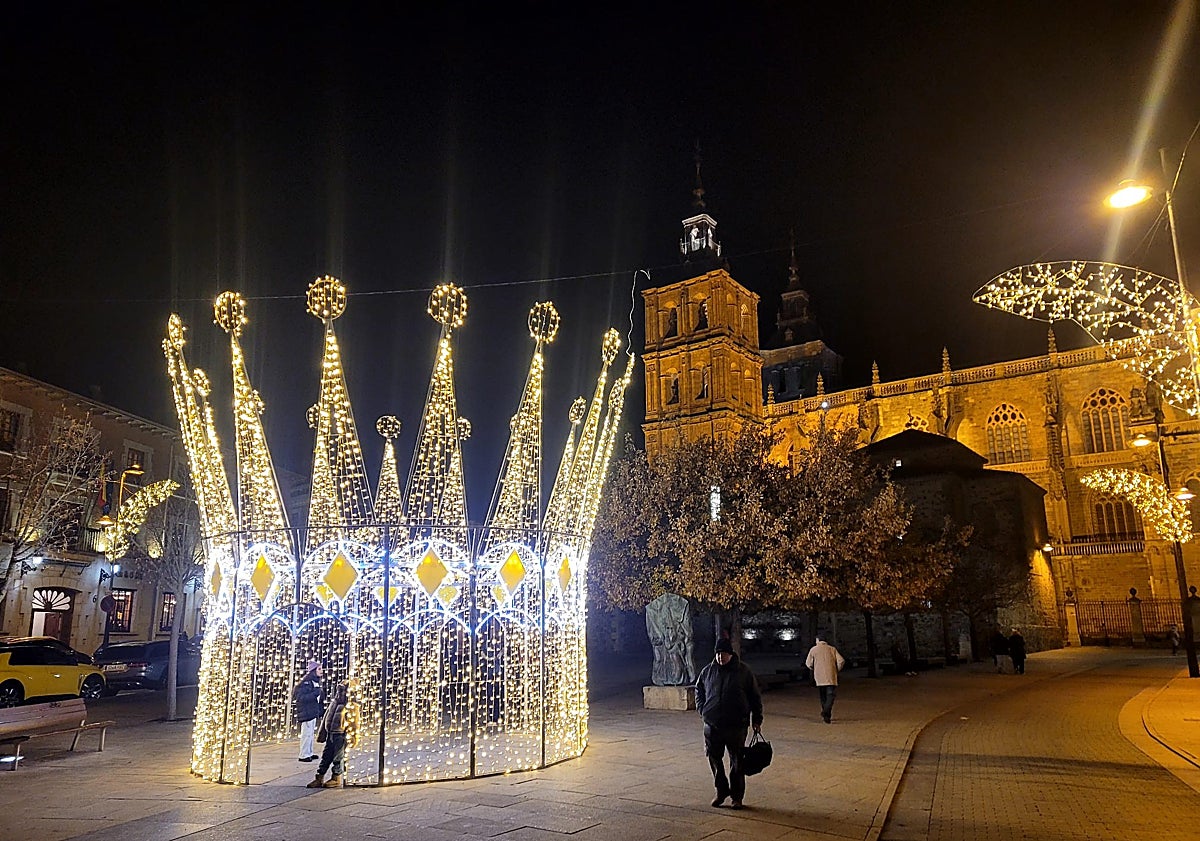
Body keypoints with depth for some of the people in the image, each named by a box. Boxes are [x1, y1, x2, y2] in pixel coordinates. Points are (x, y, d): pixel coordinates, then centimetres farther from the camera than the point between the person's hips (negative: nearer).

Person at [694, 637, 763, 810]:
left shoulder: (743, 671, -3)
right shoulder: (707, 671, 5)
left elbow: (755, 697, 4)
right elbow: (699, 691, 20)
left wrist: (757, 719, 3)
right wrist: (702, 710, 8)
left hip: (736, 726, -3)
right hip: (712, 725, 3)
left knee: (737, 763, 4)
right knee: (714, 759, 9)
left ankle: (737, 796, 17)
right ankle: (721, 790, 27)